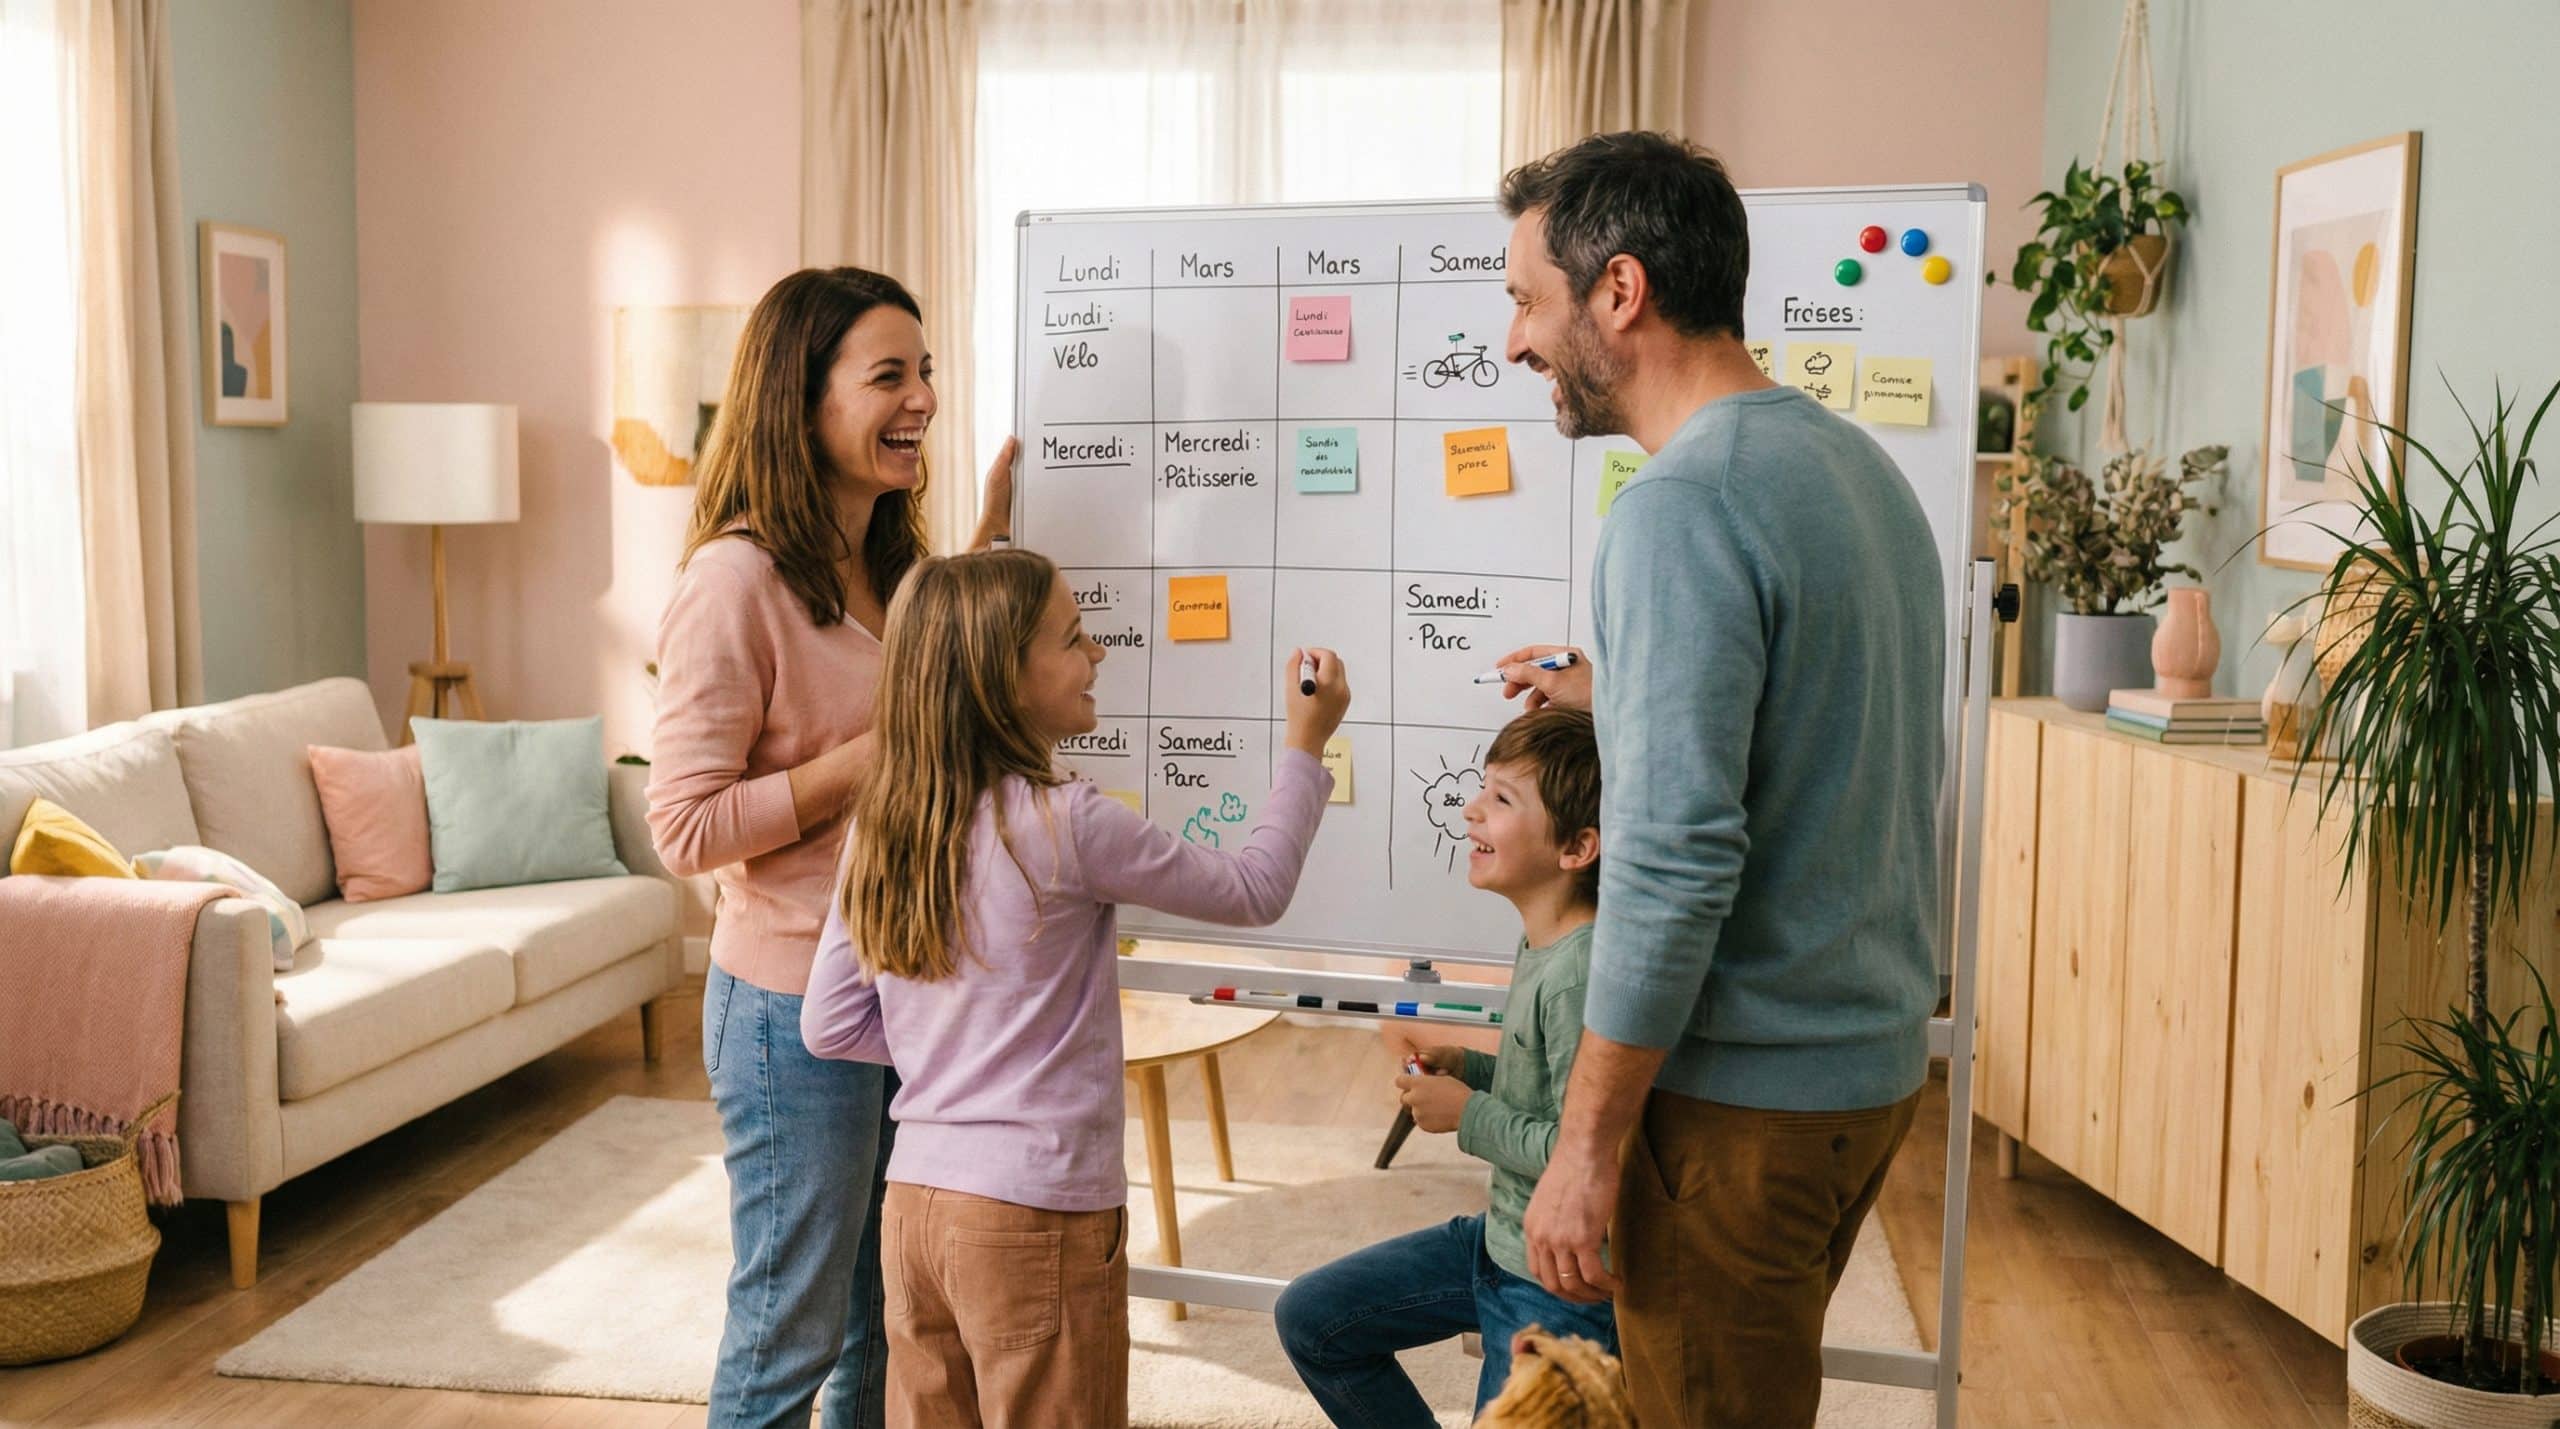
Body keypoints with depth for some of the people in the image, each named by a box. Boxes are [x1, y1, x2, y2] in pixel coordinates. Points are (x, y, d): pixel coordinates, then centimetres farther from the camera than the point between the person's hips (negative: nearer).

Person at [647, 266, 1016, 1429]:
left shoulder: (880, 567, 8)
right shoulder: (736, 580, -19)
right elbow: (684, 827, -20)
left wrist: (990, 537, 14)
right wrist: (872, 756, -22)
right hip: (796, 1008, -8)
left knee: (890, 1329, 20)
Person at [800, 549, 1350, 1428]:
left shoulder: (882, 825, 1)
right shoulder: (1065, 822, -17)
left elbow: (829, 1026, 6)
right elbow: (1252, 893, -6)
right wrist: (1304, 749, 4)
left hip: (915, 1200, 6)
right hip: (1037, 1219, -6)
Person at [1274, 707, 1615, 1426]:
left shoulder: (1580, 975, -28)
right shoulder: (1540, 944, 0)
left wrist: (1471, 1116, -19)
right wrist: (1473, 1069, -1)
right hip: (1500, 1237, 10)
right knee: (1308, 1318, 14)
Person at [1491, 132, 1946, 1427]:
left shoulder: (1681, 510, -21)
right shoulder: (1853, 460, 9)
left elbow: (1678, 860, -26)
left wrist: (1585, 1146, -19)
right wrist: (1620, 697, 25)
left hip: (1745, 1092, -9)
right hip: (1875, 1056, 9)